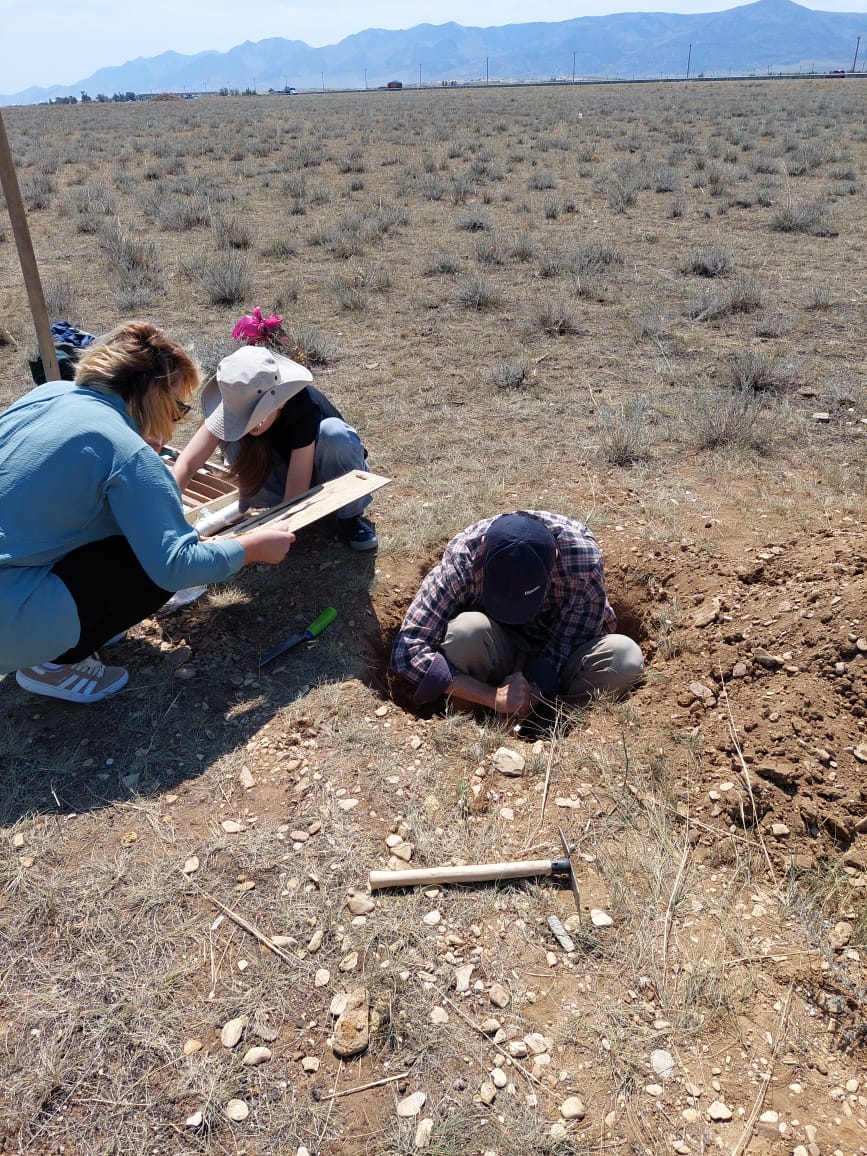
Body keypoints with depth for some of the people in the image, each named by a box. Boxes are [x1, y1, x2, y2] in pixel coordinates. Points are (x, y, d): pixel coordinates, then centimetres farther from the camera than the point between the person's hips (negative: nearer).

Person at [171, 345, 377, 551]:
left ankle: (350, 517, -14)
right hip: (282, 474, 3)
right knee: (232, 436, -25)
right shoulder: (239, 400, -25)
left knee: (333, 433, -36)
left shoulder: (305, 409, -37)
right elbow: (187, 462, -30)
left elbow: (294, 500, -39)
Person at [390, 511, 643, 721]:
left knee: (625, 657, -30)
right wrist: (496, 697, -38)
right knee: (467, 630, -35)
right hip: (497, 650, -1)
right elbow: (407, 651, -33)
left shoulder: (582, 557, -29)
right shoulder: (462, 558, -30)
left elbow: (566, 646, -18)